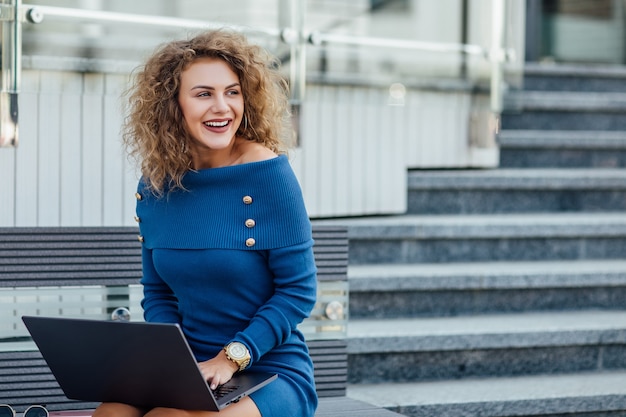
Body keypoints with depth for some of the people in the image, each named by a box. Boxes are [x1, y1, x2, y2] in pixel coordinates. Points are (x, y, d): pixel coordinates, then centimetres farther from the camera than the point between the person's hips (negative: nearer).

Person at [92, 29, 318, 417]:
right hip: (190, 372, 4)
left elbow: (299, 290, -10)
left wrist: (232, 357, -18)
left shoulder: (268, 172, -11)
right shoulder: (157, 187, 4)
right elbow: (157, 293, 13)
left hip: (271, 374, -4)